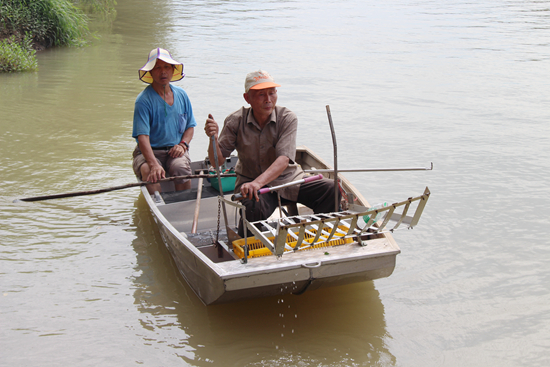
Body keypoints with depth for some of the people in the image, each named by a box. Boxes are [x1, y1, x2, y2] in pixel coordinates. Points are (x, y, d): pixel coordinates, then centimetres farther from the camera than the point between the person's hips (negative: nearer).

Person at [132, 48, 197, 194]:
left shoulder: (181, 94, 8)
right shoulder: (144, 100, -10)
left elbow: (190, 126, 18)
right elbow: (142, 136, -20)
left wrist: (183, 144, -5)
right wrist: (154, 164, -35)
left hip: (175, 150, 3)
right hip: (149, 151, -3)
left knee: (181, 168, -30)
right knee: (148, 172, -35)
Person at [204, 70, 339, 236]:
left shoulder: (288, 118, -11)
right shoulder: (235, 121, -6)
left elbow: (284, 159, -24)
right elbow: (217, 160, -6)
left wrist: (258, 182, -41)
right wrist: (213, 138, -28)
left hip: (288, 179, 2)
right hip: (250, 182, -1)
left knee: (332, 189, -20)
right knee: (255, 207, -37)